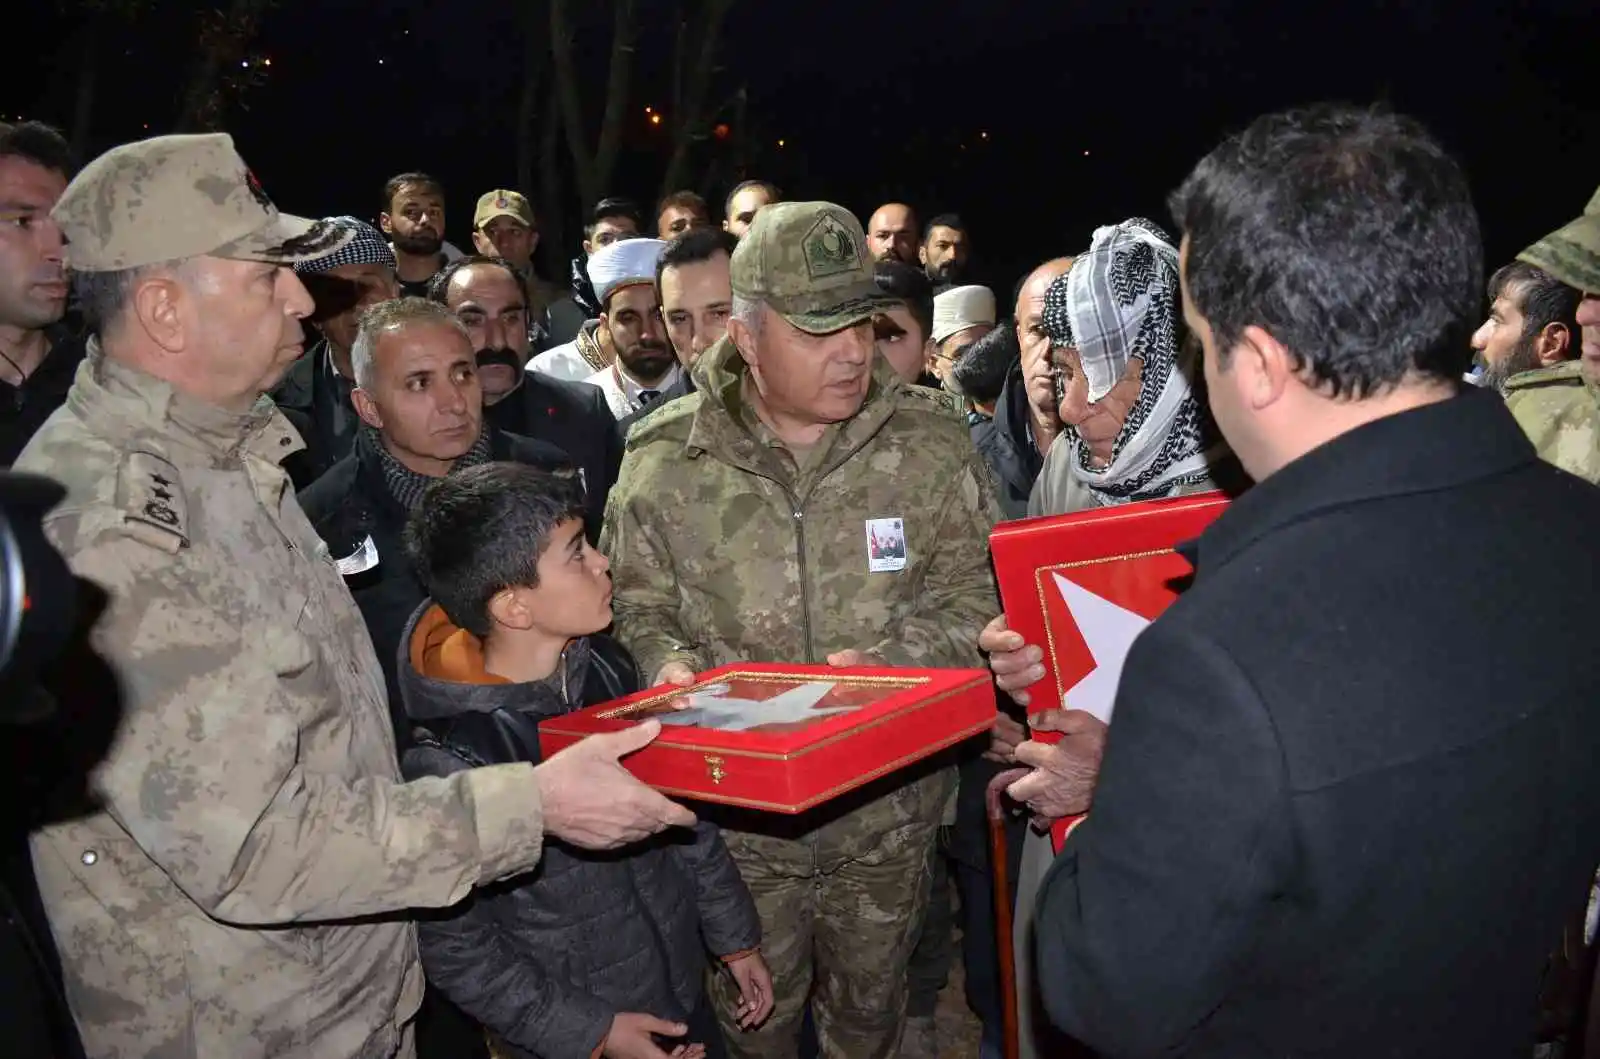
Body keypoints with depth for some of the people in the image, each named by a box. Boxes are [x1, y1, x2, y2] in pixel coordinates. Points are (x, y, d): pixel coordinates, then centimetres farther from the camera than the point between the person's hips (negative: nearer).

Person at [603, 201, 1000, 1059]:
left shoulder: (929, 445, -7)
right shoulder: (664, 462, -8)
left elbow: (976, 591, -5)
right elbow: (637, 606, 1)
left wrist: (891, 660, -21)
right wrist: (671, 665, -20)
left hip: (889, 803, 1)